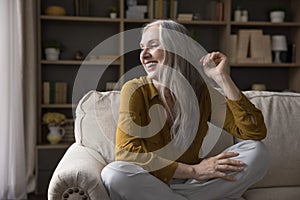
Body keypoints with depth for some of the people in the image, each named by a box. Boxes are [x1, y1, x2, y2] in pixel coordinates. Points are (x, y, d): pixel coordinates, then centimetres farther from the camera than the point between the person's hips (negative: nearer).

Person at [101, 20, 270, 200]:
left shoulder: (202, 92, -1)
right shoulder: (135, 90, -7)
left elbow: (256, 132, -10)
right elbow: (126, 152, -19)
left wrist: (223, 79, -16)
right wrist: (193, 170, -24)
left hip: (190, 184, 2)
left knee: (257, 152, -14)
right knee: (114, 173, -34)